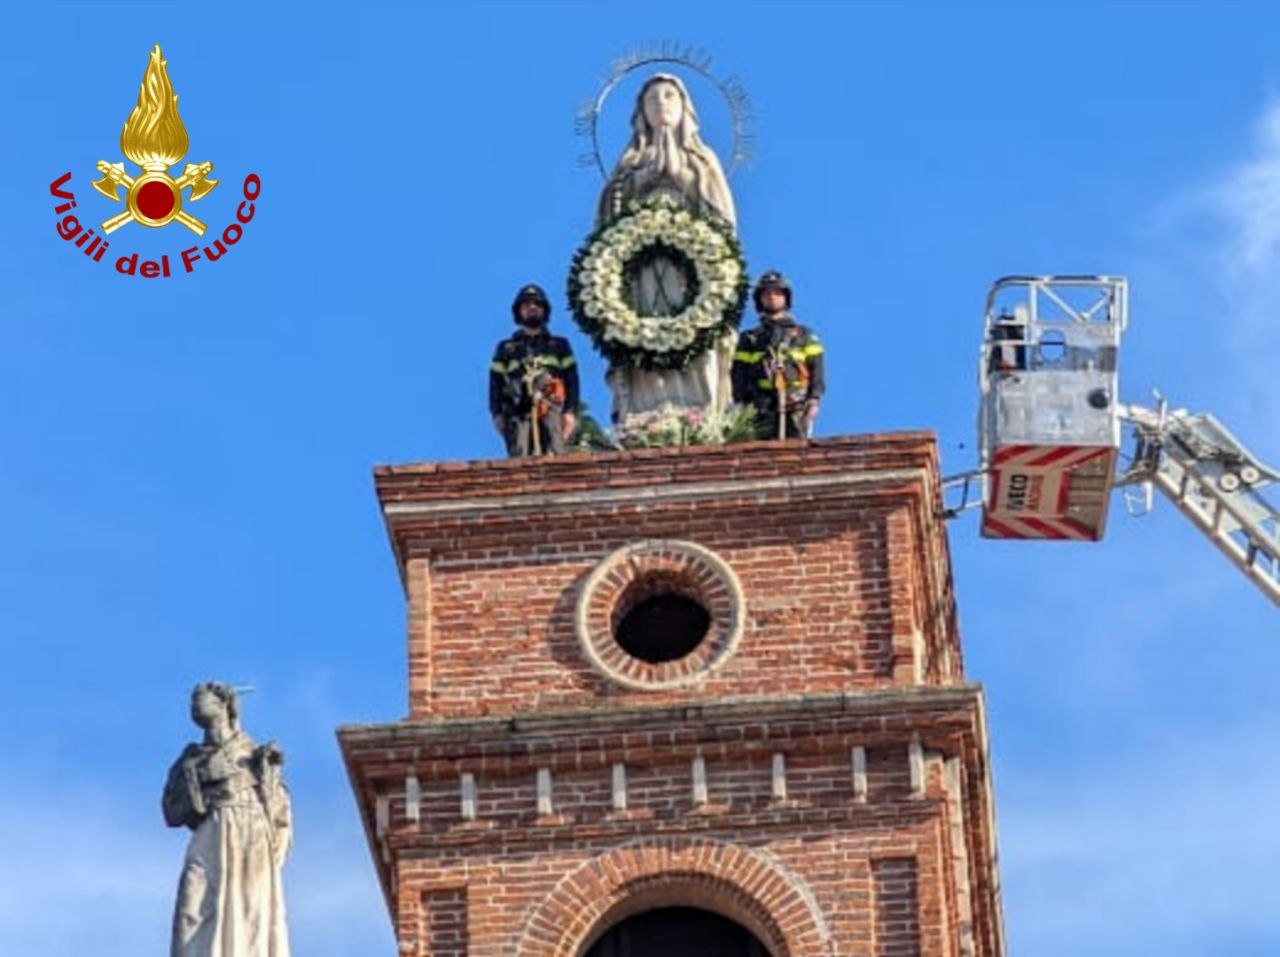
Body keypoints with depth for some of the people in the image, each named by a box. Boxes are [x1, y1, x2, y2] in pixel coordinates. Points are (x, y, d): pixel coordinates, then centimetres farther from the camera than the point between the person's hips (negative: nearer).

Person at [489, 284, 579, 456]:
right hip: (518, 412, 0)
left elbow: (571, 380, 15)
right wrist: (497, 415, 2)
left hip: (551, 410, 0)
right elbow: (495, 383, 17)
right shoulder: (506, 348, 25)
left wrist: (570, 412, 0)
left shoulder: (560, 346, 25)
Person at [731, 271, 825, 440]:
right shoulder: (749, 339, 20)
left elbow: (816, 369, 11)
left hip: (797, 407, 0)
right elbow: (739, 378, 14)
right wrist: (741, 408, 1)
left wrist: (814, 400, -3)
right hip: (763, 409, 0)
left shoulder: (804, 335, 20)